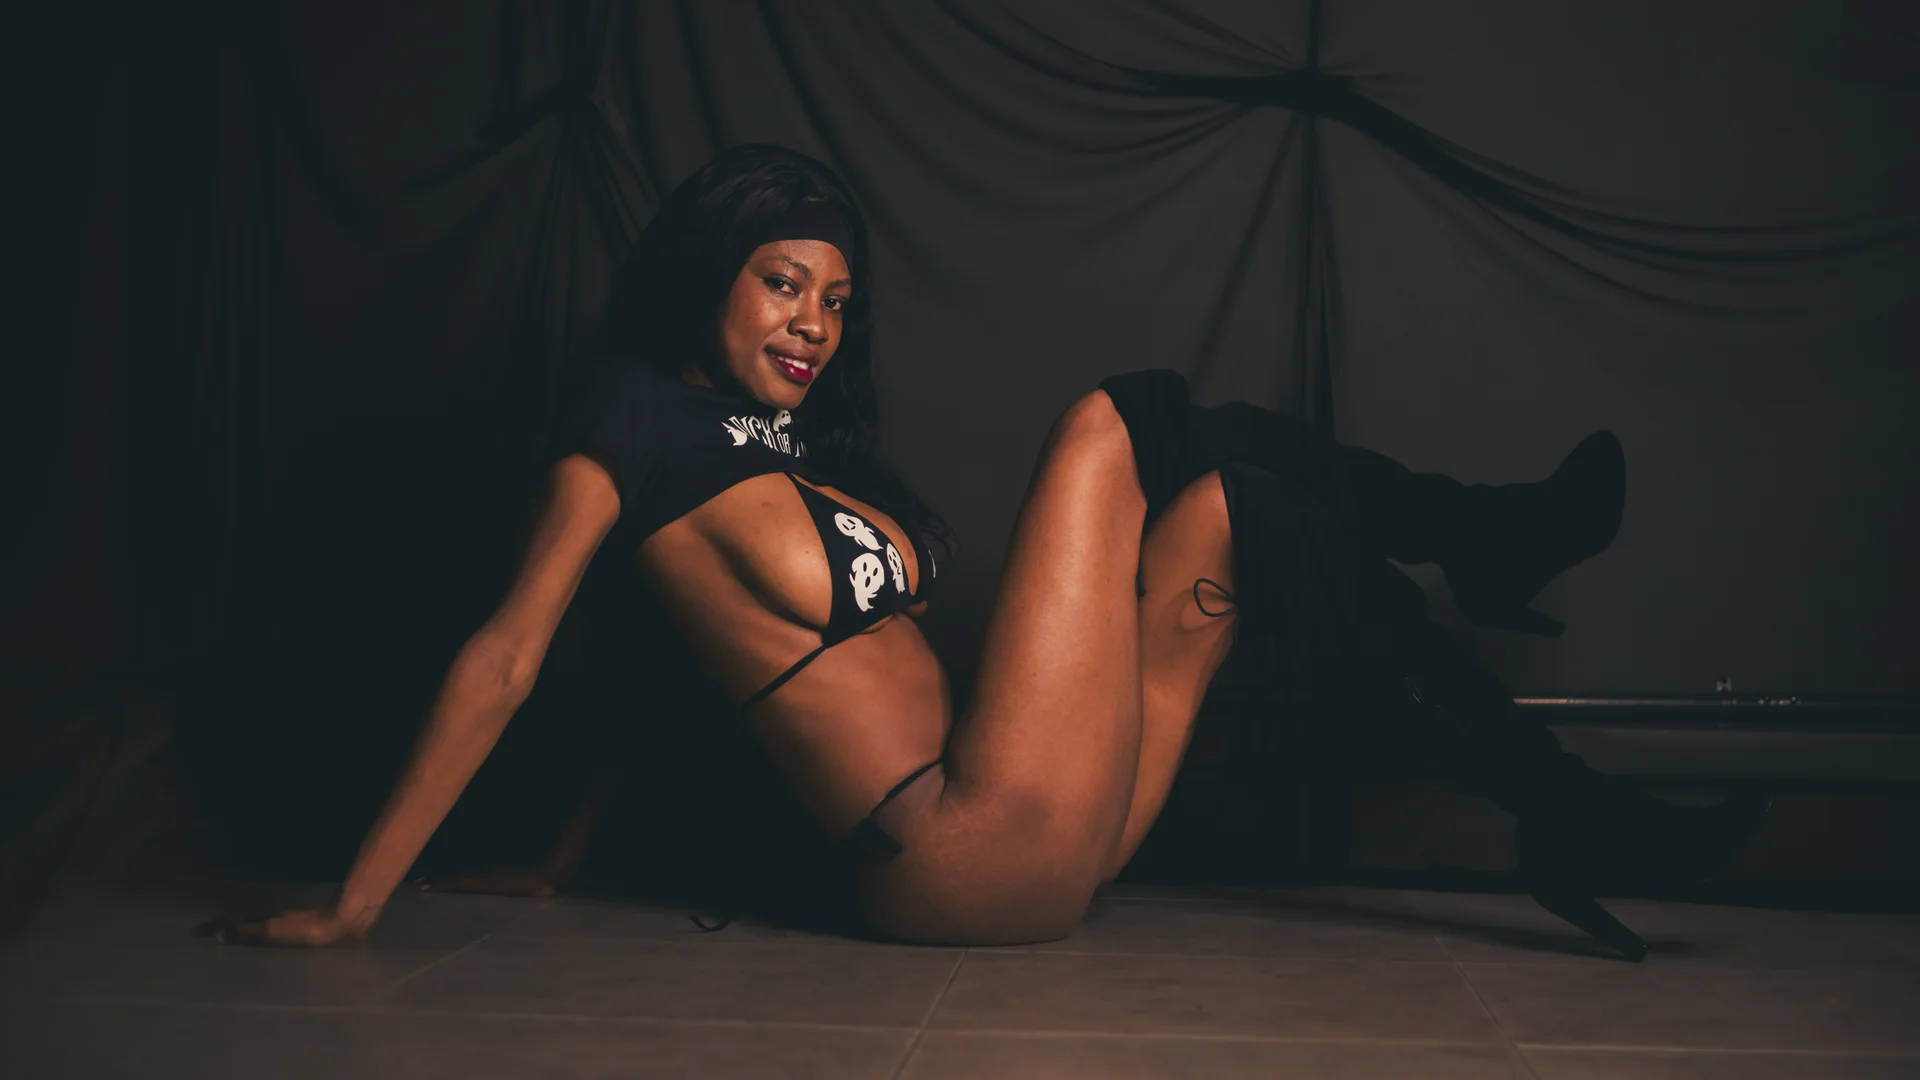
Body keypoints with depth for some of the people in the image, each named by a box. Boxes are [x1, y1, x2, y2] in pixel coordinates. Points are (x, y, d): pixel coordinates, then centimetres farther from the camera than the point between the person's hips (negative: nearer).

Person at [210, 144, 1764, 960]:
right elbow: (504, 662, -5)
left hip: (1031, 856, 8)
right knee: (1118, 420, -7)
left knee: (1235, 490, 1)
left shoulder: (811, 449, 20)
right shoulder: (644, 419, -2)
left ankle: (1568, 819, 2)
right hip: (969, 859, -8)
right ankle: (1481, 543, 9)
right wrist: (353, 908, -5)